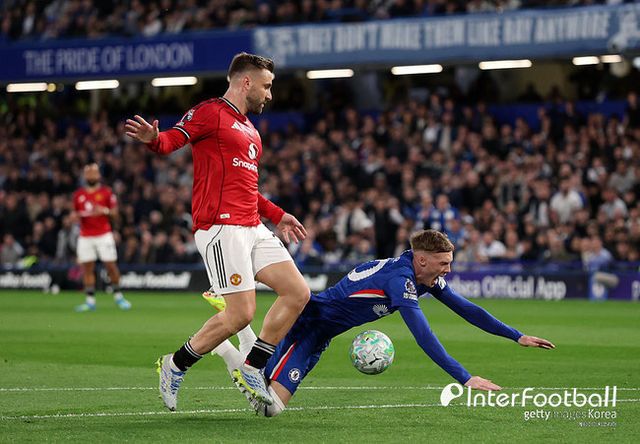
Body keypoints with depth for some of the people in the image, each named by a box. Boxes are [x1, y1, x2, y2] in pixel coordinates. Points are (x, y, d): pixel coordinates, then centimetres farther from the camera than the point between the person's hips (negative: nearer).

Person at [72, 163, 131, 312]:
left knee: (110, 265, -5)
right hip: (85, 237, 3)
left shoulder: (106, 192, 2)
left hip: (104, 235, -3)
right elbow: (75, 213, 19)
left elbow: (115, 212, 1)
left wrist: (104, 211, -18)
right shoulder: (78, 194, 11)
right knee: (87, 268, -1)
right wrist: (74, 216, -4)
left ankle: (118, 296, 9)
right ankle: (90, 300, 1)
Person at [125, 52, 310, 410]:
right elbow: (171, 140, -17)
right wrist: (153, 139, -40)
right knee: (241, 313, -13)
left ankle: (253, 369, 9)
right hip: (222, 228, -9)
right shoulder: (210, 113, -4)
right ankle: (176, 365, 6)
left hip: (253, 228, 9)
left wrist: (277, 216, 32)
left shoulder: (250, 130, 24)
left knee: (298, 293, 1)